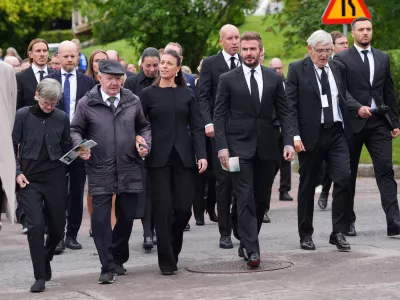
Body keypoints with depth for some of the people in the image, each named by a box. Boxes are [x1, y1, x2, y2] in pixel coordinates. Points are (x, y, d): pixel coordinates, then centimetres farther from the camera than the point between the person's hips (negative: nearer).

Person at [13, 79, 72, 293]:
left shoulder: (61, 118, 2)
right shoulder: (23, 115, -4)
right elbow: (12, 146, 0)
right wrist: (17, 172, -8)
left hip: (55, 178, 2)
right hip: (29, 179, -2)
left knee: (57, 226, 7)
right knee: (35, 225, -11)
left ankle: (46, 260, 37)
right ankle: (40, 277, -2)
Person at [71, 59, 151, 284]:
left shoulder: (133, 101, 7)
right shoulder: (87, 104, -2)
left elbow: (144, 127, 19)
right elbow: (76, 130, 5)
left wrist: (145, 143, 1)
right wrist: (80, 146, -14)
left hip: (129, 169, 3)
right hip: (100, 171, -3)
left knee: (127, 216, 10)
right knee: (101, 218, -8)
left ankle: (118, 259, 32)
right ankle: (108, 267, 1)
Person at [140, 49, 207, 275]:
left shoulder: (187, 94, 8)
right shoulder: (149, 94, 4)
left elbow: (196, 127, 5)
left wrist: (202, 154, -5)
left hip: (183, 157, 2)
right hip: (159, 158, -2)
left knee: (184, 208, -2)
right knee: (163, 209, -3)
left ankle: (173, 250, 22)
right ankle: (167, 261, 4)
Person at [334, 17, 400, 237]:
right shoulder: (342, 59, 0)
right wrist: (357, 108, -21)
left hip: (379, 122, 3)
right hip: (353, 122, -3)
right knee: (349, 173, 6)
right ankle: (348, 220, 17)